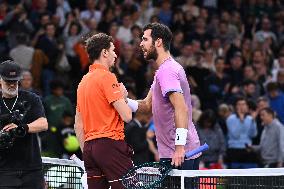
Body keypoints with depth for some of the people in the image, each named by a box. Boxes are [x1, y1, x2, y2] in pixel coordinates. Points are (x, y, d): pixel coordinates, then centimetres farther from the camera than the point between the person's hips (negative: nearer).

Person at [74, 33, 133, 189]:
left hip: (90, 145, 8)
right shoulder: (107, 77, -8)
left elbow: (78, 126, 19)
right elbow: (126, 116, -13)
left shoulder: (83, 81, 16)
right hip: (110, 143, -8)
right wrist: (123, 97, 6)